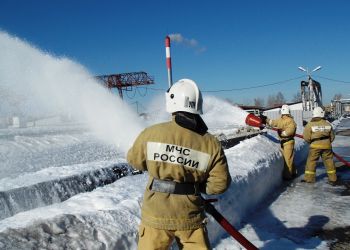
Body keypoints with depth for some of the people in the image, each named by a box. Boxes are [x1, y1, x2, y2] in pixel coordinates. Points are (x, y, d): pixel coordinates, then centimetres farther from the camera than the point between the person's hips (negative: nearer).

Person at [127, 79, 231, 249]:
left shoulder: (151, 133, -12)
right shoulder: (211, 143, -8)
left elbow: (135, 160, 5)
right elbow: (220, 184, -4)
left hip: (156, 214, 0)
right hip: (190, 217, 1)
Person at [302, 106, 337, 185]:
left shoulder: (310, 124, -9)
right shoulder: (328, 124, 1)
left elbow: (306, 137, -9)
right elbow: (332, 137, 9)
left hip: (315, 146, -3)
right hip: (326, 145, 3)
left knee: (311, 161, 7)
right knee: (329, 161, 11)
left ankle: (309, 178, 11)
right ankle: (333, 179, 16)